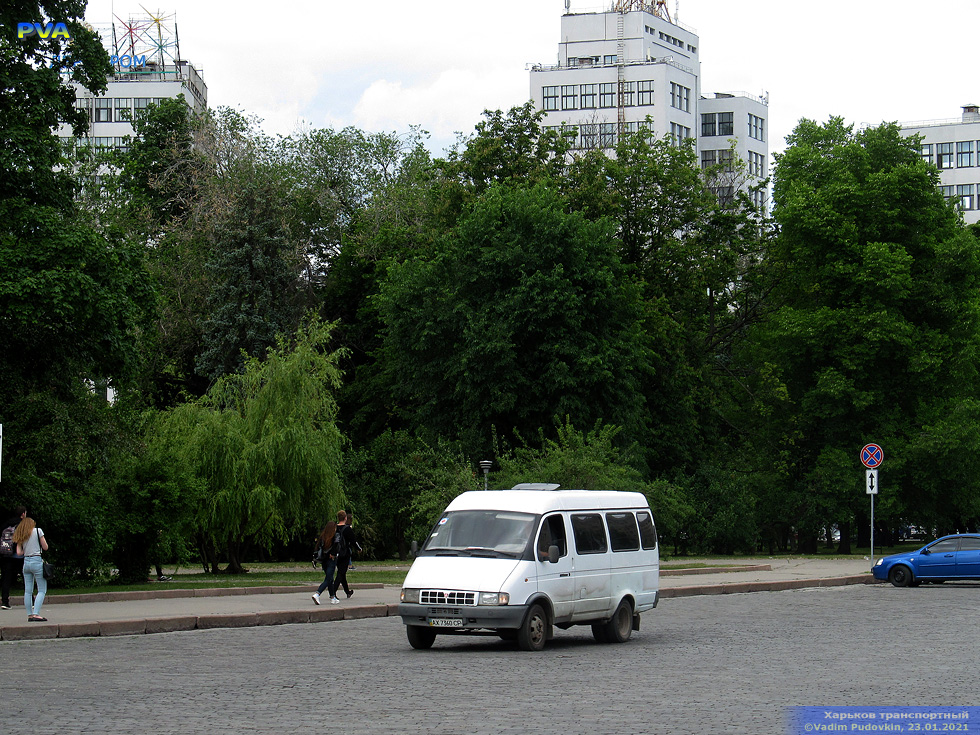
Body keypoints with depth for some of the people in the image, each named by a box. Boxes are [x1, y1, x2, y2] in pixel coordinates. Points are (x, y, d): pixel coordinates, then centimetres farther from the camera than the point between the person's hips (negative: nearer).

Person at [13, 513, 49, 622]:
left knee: (28, 591, 8)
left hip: (26, 562, 5)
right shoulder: (37, 531, -1)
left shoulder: (20, 536, 11)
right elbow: (45, 547, -1)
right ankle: (36, 614, -14)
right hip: (37, 561, -5)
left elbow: (19, 552, 3)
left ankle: (30, 615, 7)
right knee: (42, 590, -2)